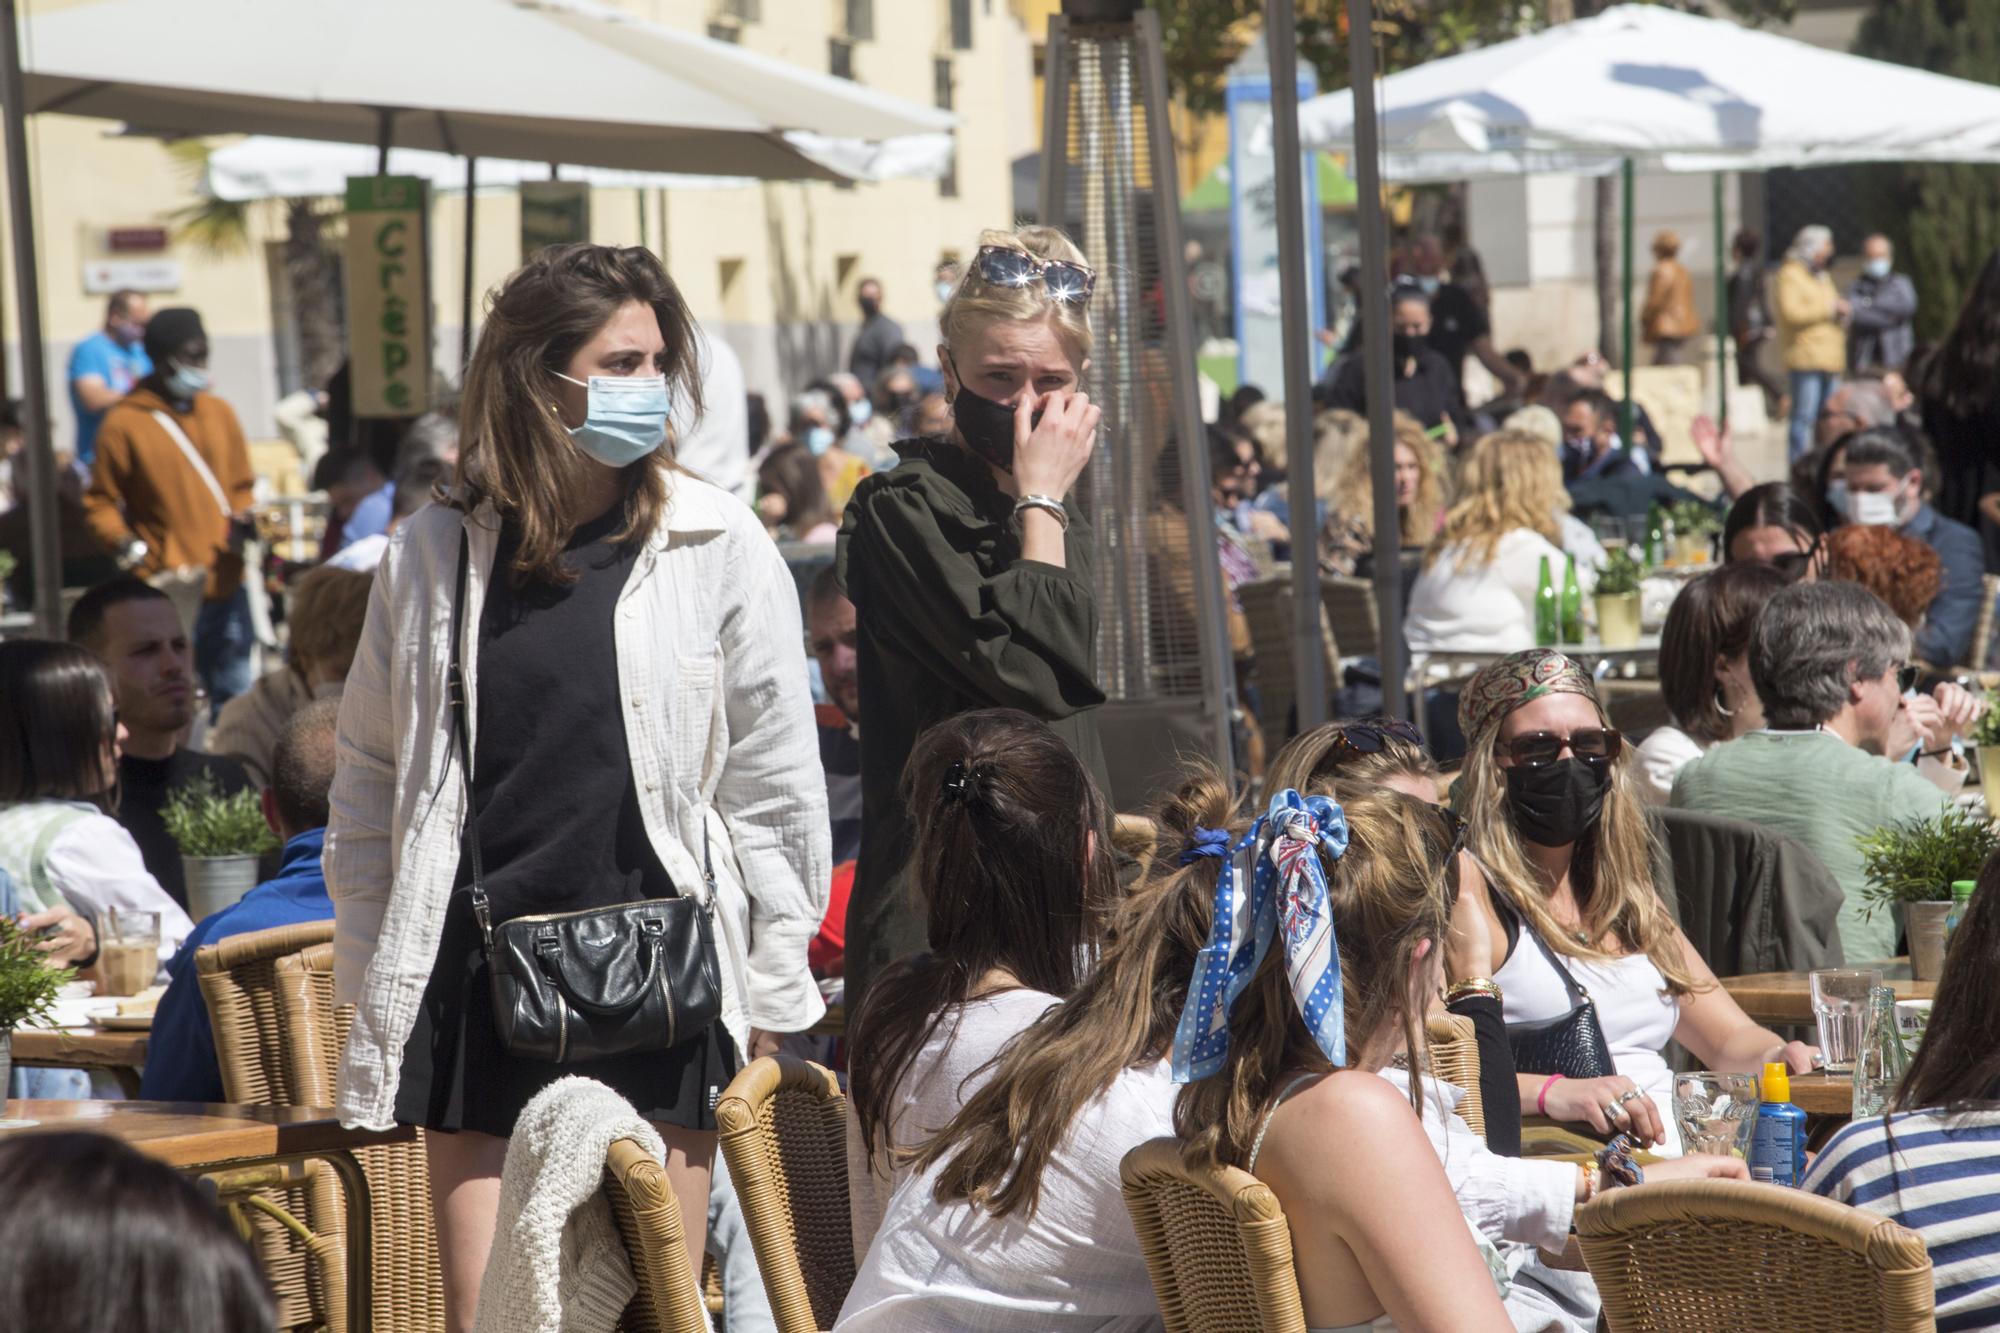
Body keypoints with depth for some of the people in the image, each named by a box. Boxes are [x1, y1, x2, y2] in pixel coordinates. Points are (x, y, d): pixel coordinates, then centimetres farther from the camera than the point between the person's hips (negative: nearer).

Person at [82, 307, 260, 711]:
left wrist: (243, 519, 0)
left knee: (234, 700, 10)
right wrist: (124, 542, -15)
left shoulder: (219, 413, 10)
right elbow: (100, 503, 1)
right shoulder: (123, 424, -4)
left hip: (225, 583, 5)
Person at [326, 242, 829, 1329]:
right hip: (479, 984, 1)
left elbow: (773, 788, 3)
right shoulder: (436, 554, 5)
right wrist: (371, 987, 11)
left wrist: (768, 997, 1)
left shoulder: (715, 546, 0)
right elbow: (370, 785, 14)